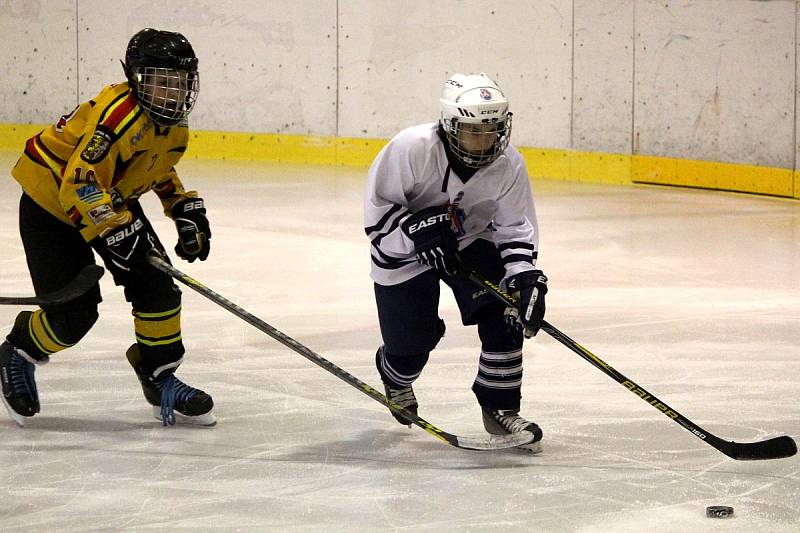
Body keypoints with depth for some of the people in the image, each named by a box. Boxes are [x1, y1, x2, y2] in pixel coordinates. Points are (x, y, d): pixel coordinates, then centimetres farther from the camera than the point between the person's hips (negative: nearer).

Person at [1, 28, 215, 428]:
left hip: (114, 201, 8)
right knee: (74, 313, -9)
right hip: (50, 204, -8)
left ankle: (161, 380, 11)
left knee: (157, 287, -4)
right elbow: (78, 186, -36)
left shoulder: (175, 128, -4)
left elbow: (161, 171, 18)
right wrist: (117, 232, -40)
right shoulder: (119, 116, -33)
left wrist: (186, 208, 4)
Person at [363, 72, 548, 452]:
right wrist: (419, 231, -36)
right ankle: (395, 377, 39)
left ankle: (500, 408, 1)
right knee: (412, 344, 0)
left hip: (470, 244, 3)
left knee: (504, 316, -16)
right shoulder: (411, 149, -31)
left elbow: (515, 228, -9)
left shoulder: (509, 165, -19)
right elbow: (376, 210, -22)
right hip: (403, 251, -3)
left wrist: (526, 276, -24)